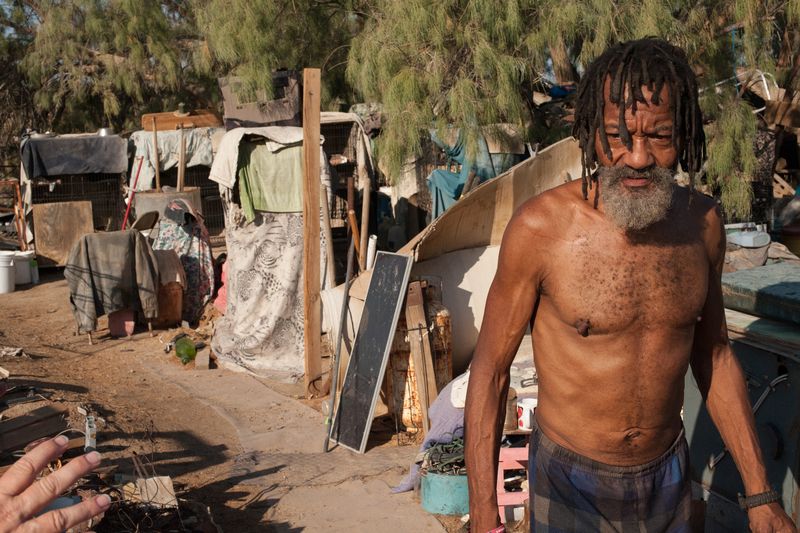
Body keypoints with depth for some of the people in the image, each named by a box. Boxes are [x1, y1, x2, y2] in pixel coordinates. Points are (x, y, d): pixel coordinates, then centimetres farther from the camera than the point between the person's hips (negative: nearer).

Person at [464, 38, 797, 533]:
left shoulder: (703, 221, -8)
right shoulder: (540, 227, -21)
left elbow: (714, 355, 5)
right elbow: (490, 368, -13)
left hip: (669, 474, 4)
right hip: (571, 480, -4)